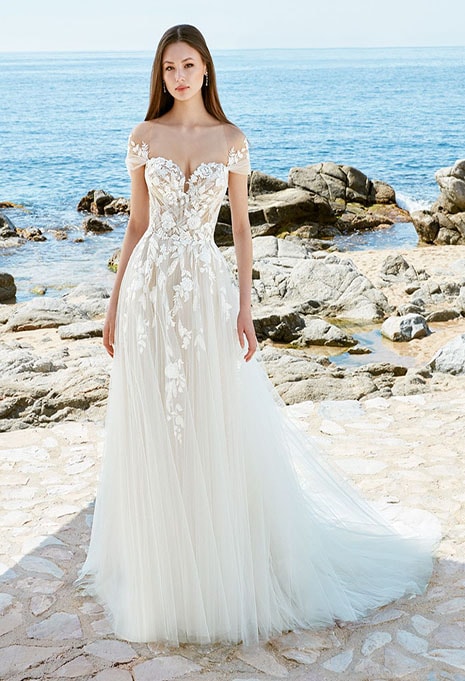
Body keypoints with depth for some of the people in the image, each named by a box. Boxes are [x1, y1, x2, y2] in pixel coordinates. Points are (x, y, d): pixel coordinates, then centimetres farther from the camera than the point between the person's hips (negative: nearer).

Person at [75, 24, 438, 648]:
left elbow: (242, 227, 2)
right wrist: (115, 303, 5)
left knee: (219, 428, 4)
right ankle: (160, 560, 26)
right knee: (153, 429, 8)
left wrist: (245, 307, -6)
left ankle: (226, 558, 23)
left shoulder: (231, 140, 3)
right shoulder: (145, 137, 5)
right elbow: (137, 224, 7)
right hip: (150, 288, 1)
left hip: (207, 287, -1)